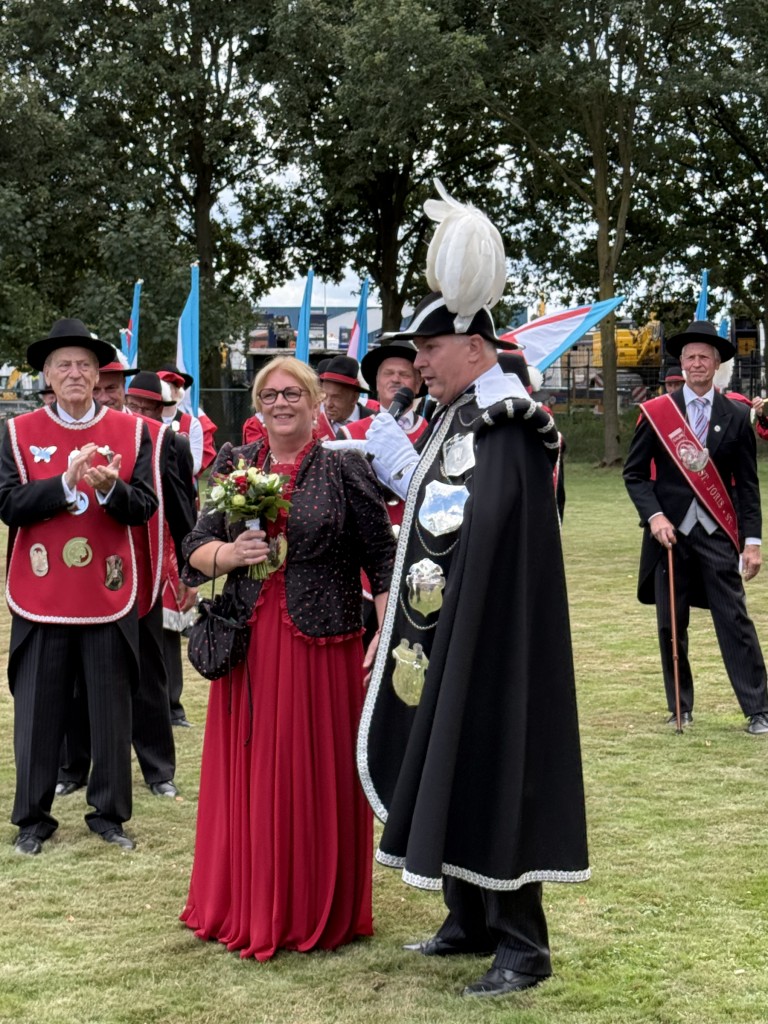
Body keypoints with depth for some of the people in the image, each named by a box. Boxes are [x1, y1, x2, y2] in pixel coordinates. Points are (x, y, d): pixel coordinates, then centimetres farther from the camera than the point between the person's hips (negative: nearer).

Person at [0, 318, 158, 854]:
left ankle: (109, 813, 21)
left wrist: (110, 488, -24)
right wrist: (66, 483, -21)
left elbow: (144, 508, -3)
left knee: (112, 710, 8)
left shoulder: (131, 431, 2)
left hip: (109, 593, 1)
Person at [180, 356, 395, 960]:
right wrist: (226, 554, -13)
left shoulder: (345, 468, -2)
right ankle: (248, 908, 22)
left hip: (322, 647, -3)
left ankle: (317, 912, 18)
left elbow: (381, 559, -4)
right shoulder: (235, 466, 9)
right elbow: (196, 549, 9)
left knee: (319, 777, 4)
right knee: (248, 776, 8)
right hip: (249, 648, 3)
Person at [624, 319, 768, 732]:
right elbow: (635, 473, 5)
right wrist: (654, 516, -9)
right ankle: (680, 708, 17)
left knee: (735, 620, -4)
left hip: (717, 533, -1)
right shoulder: (656, 412, 3)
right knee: (670, 625, 6)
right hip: (671, 531, 1)